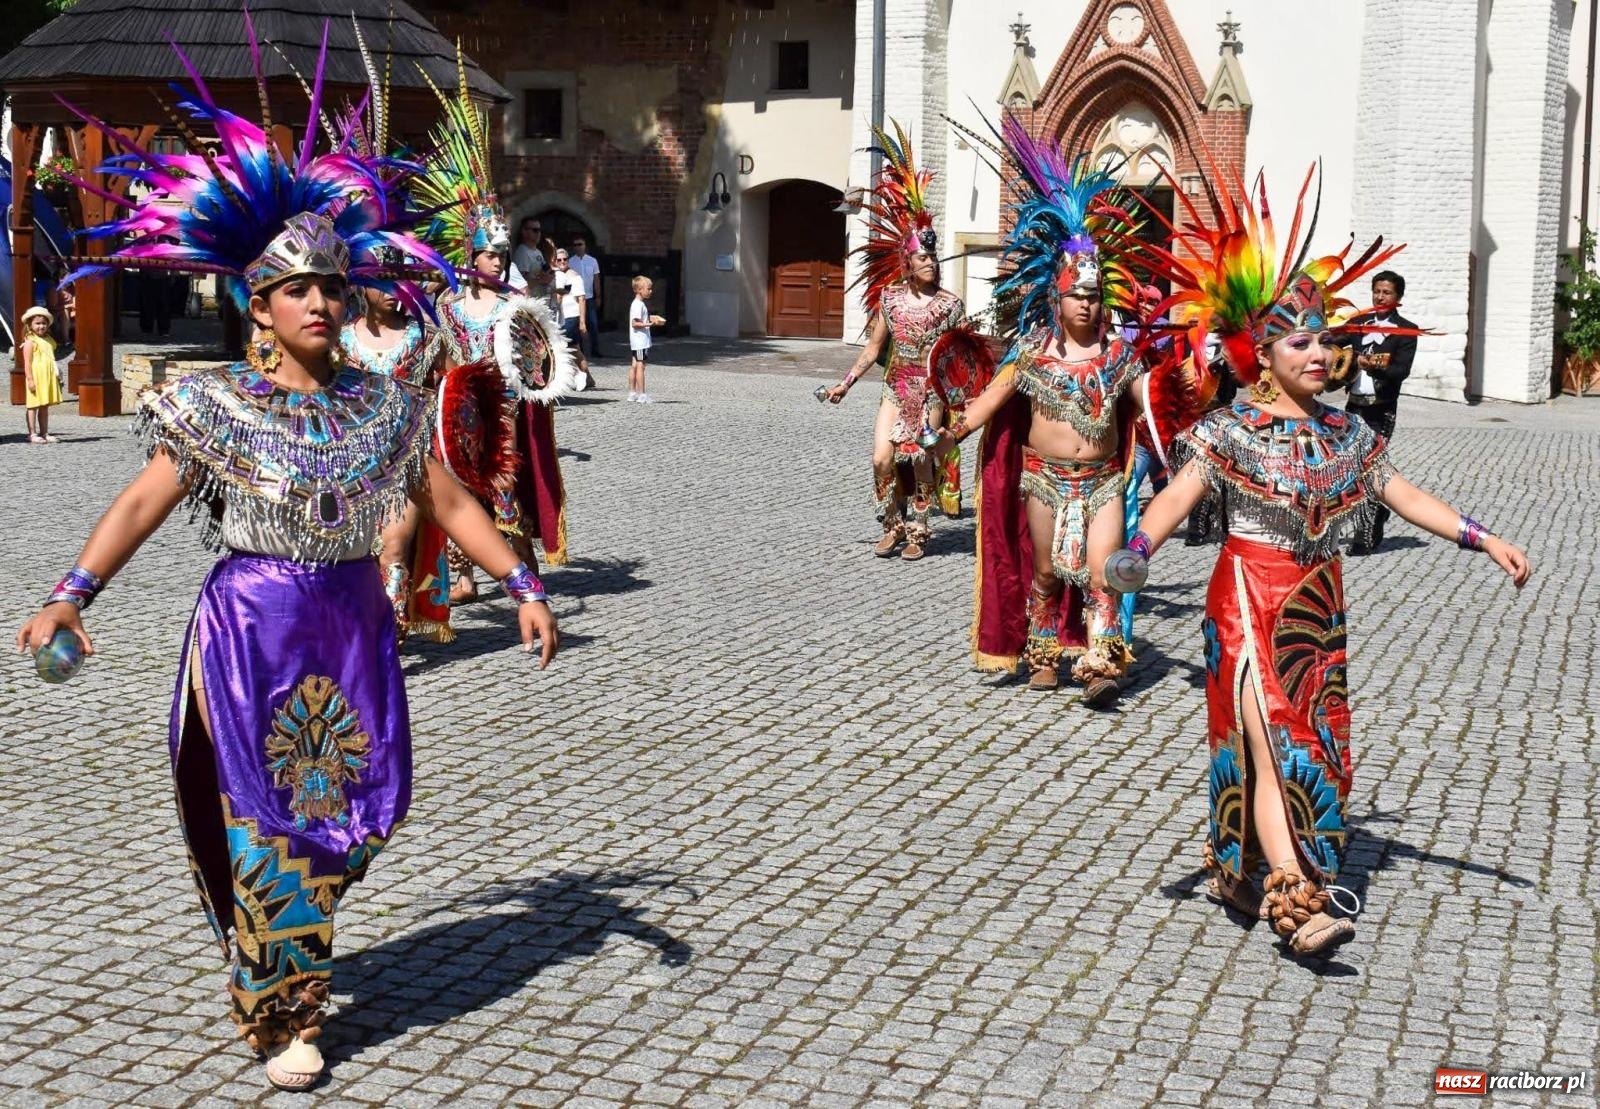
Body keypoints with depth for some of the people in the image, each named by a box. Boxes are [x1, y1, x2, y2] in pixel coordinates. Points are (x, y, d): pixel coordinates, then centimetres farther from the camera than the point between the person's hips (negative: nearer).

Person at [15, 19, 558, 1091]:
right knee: (266, 815, 2)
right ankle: (284, 1014, 18)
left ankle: (283, 946, 35)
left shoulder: (384, 401, 3)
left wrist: (524, 584, 3)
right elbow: (145, 500, -14)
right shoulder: (218, 403, -7)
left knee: (362, 807, 7)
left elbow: (449, 499, 7)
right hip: (253, 628, -3)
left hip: (355, 626, 4)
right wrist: (73, 593, -26)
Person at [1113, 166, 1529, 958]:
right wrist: (1137, 551, -40)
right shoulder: (1231, 431, -9)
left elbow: (1407, 498, 14)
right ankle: (1298, 899, -18)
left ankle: (1235, 872, 24)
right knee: (1274, 741, -14)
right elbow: (1178, 495, -22)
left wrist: (1485, 540, 9)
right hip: (1249, 602, -6)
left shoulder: (1347, 434, 7)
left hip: (1318, 608, 6)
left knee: (1314, 744, 9)